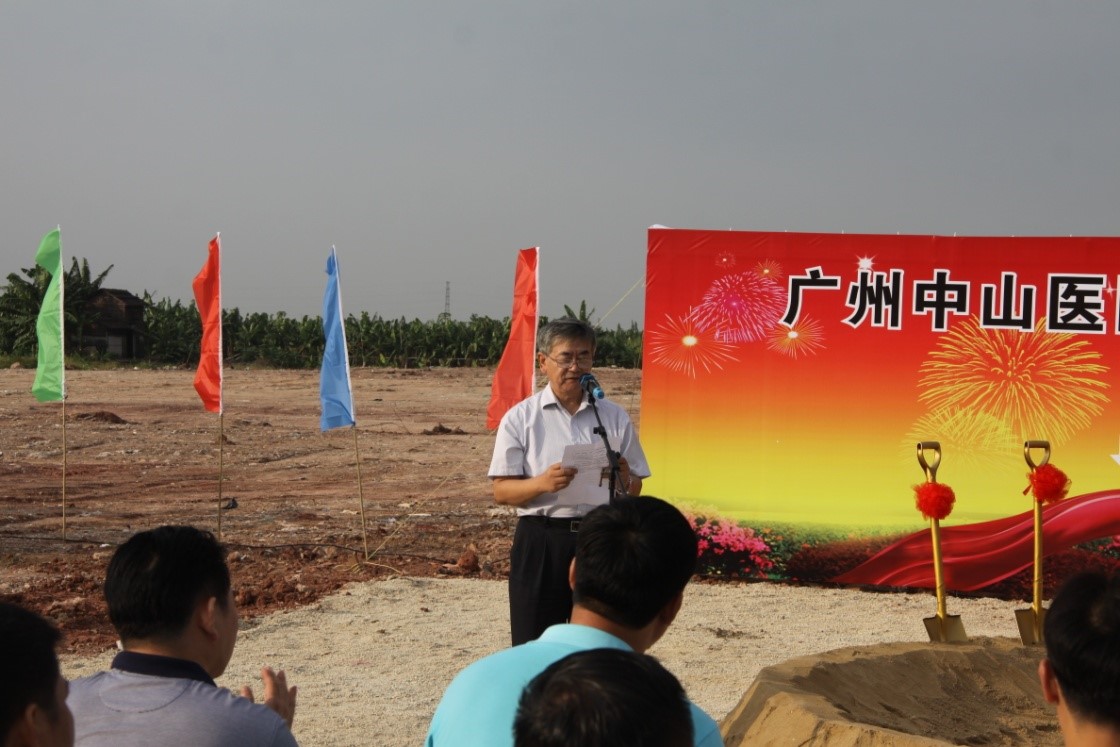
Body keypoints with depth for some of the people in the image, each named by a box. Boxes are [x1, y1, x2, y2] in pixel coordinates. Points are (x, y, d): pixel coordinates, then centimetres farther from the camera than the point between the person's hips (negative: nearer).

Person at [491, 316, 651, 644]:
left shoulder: (614, 417, 10)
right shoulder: (520, 418, 3)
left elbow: (635, 491, 12)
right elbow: (501, 491, -2)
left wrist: (624, 480, -12)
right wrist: (542, 483, -21)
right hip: (541, 542, -2)